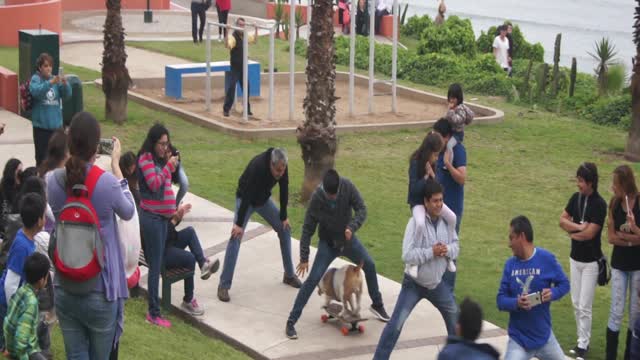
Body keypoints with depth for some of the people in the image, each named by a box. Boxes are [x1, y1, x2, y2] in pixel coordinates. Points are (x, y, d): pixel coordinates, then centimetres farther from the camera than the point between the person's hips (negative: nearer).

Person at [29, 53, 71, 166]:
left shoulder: (56, 80, 7)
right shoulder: (35, 79, -4)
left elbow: (67, 95, -2)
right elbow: (35, 91, -24)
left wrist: (65, 84, -22)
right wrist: (50, 83, -37)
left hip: (56, 124, 4)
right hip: (41, 124, -4)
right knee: (42, 156, -2)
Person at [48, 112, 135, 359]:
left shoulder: (54, 181, -7)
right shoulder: (107, 183, -19)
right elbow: (128, 212, 1)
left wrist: (78, 162, 11)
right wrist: (116, 165, 4)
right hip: (99, 291, -3)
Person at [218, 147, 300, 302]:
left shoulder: (282, 167, -21)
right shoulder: (257, 166, -39)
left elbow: (284, 190, -8)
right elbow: (246, 195, -36)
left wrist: (283, 216, -4)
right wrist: (239, 224, -33)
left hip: (264, 199, 6)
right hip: (246, 199, -6)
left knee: (285, 229, 3)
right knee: (236, 236, -19)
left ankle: (289, 275, 18)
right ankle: (224, 285, -18)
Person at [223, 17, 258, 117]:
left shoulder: (245, 36, 6)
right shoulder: (233, 36, -17)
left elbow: (254, 40, 22)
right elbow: (227, 45, -37)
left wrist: (256, 29, 16)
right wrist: (227, 32, -45)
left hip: (243, 67, 7)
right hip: (235, 67, -7)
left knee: (246, 88, 10)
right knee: (231, 88, -8)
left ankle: (247, 109, 19)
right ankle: (226, 109, -2)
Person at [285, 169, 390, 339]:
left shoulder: (347, 186, -22)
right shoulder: (316, 198, -26)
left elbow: (361, 209, -17)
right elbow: (307, 229, -18)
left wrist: (352, 227, -37)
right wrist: (304, 258, -16)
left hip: (348, 238, 3)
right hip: (327, 243, -3)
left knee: (369, 265, 6)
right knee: (313, 279, -14)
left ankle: (377, 305, 32)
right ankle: (291, 321, -10)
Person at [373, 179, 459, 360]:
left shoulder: (446, 221, -7)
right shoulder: (415, 223, -24)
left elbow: (455, 246, 4)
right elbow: (407, 255, -29)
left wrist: (447, 249, -18)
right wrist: (431, 252, -30)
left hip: (436, 283, 6)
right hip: (414, 284, -6)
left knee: (454, 316, 20)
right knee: (396, 323, -12)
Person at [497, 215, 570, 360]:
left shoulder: (546, 259, -8)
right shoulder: (510, 264, -2)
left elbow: (564, 284, 2)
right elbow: (501, 299, -2)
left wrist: (552, 293, -20)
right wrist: (516, 303, -23)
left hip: (543, 335, 0)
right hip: (518, 339, 0)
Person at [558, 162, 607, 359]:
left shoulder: (599, 204, -17)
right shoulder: (575, 198, 2)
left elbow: (590, 233, -22)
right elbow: (562, 220, 0)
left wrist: (572, 232, -6)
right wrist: (578, 227, -16)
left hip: (591, 261, -7)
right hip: (575, 258, 7)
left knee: (584, 306, -3)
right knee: (576, 304, 13)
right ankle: (582, 340, 23)